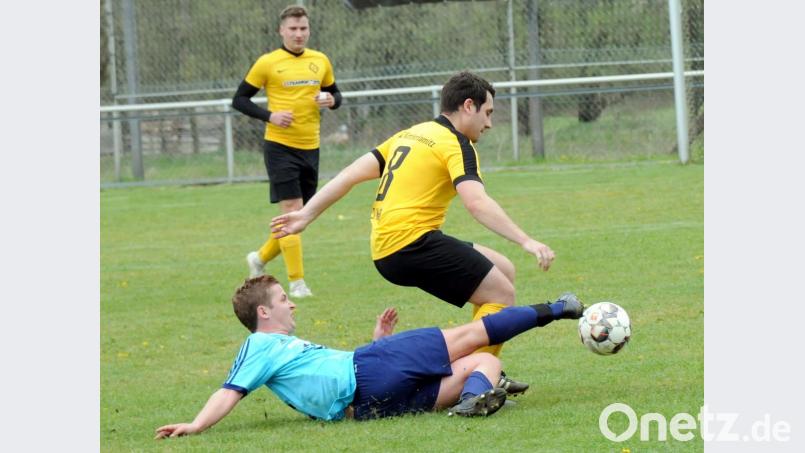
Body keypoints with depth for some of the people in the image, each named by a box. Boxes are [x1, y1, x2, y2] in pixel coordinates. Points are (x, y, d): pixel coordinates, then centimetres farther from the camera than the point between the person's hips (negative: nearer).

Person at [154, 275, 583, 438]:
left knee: (485, 361, 3)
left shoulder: (292, 350, 34)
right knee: (470, 334, -2)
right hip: (370, 371, -9)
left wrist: (378, 339, 31)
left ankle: (474, 395, -31)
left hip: (376, 402, 9)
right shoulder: (261, 347, 5)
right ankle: (552, 310, -2)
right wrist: (196, 425, -23)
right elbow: (230, 391, -7)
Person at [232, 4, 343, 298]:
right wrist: (269, 116, -16)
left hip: (310, 148, 5)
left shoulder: (320, 61, 7)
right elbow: (239, 100, -1)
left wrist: (331, 100, -5)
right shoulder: (267, 63, -5)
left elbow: (335, 93, 20)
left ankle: (260, 258, 33)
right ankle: (297, 282, -7)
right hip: (280, 146, -5)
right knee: (292, 212, -11)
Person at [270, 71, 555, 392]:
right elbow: (476, 203, -23)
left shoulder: (411, 134, 19)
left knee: (504, 271, 16)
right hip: (412, 242, -9)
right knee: (502, 294, -7)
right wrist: (525, 241, -27)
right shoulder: (455, 145, -6)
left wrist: (306, 214, 16)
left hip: (385, 250, 9)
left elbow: (352, 173, 15)